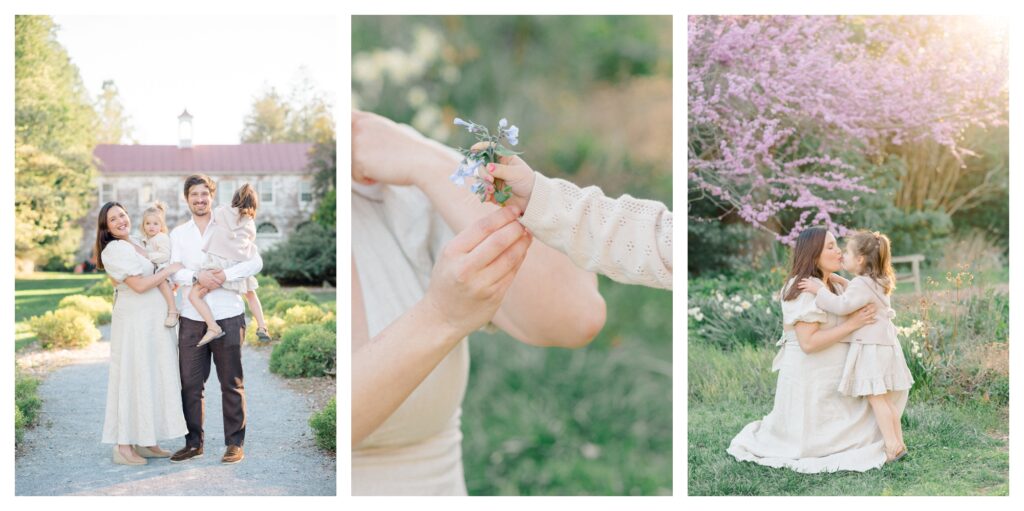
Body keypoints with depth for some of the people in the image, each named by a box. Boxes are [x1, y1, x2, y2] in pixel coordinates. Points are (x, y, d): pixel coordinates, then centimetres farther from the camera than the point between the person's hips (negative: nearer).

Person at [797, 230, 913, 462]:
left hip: (871, 349, -10)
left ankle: (892, 447, -3)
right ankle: (898, 443, 18)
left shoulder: (861, 284, -18)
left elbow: (842, 305, -31)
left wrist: (819, 290, -25)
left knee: (876, 398, -5)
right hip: (882, 345, 10)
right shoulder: (877, 283, 15)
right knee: (884, 399, 14)